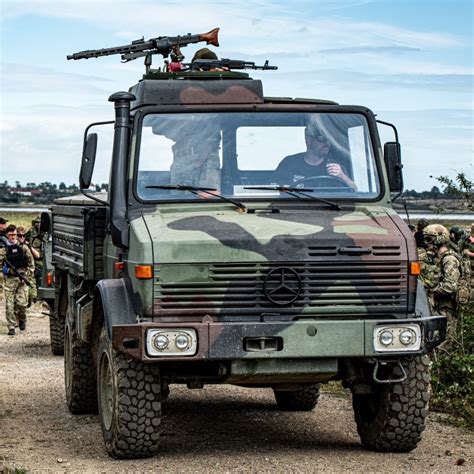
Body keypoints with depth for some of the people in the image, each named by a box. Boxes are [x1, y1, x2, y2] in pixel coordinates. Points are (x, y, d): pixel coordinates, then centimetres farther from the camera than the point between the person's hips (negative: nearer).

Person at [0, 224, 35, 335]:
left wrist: (28, 274, -3)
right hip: (9, 279, 0)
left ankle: (22, 319, 25)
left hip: (22, 278, 0)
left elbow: (31, 262, 6)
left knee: (22, 303, -4)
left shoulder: (23, 247, 4)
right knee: (9, 304, -3)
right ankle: (11, 327, 4)